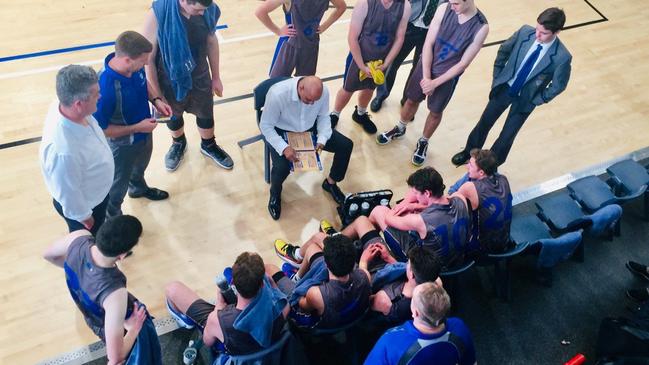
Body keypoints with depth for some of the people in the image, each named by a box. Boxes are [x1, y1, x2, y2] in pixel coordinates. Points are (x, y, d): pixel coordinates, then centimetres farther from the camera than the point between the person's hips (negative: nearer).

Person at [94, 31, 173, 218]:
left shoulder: (134, 66, -21)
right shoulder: (105, 89, -42)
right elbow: (100, 130, -29)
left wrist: (155, 100, -12)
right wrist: (137, 128, -28)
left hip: (144, 132, 6)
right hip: (123, 145, -6)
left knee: (140, 166, 36)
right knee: (118, 183, 22)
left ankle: (138, 188, 69)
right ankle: (112, 217, 51)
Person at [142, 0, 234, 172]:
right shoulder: (158, 14, -30)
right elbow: (148, 58, -21)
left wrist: (216, 77, 8)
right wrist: (157, 96, -15)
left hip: (200, 77, 2)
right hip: (170, 80, -2)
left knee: (206, 114, 23)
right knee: (174, 116, 24)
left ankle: (208, 145, 53)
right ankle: (178, 143, 56)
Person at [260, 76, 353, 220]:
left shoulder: (323, 91, -22)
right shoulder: (277, 94, -34)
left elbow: (323, 116, -2)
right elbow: (265, 125, -23)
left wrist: (322, 139, -18)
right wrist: (284, 147, -34)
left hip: (310, 128, 4)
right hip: (283, 131, -4)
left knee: (346, 145, -7)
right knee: (282, 167, -30)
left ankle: (331, 182, 21)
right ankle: (275, 194, 9)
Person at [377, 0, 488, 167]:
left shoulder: (481, 27, -23)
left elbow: (463, 63, -17)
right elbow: (428, 44, -13)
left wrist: (435, 83, -16)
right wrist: (426, 77, -16)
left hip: (447, 77, -2)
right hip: (426, 66, 2)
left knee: (435, 112, 15)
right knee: (412, 100, 19)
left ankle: (423, 142, 41)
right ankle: (399, 129, 48)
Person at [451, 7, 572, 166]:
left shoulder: (562, 57, -28)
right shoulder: (525, 32, -20)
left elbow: (558, 85, -11)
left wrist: (537, 100, -7)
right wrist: (497, 77, 1)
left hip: (525, 99, -3)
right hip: (504, 87, 3)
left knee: (507, 136, 11)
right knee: (484, 122, 18)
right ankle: (469, 152, 44)